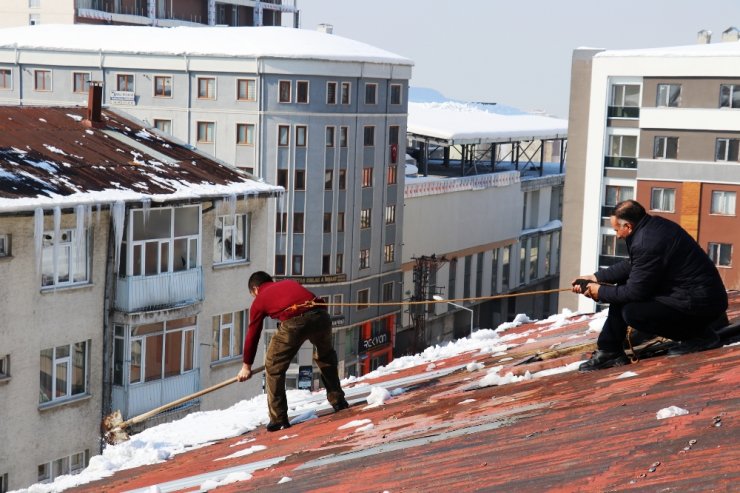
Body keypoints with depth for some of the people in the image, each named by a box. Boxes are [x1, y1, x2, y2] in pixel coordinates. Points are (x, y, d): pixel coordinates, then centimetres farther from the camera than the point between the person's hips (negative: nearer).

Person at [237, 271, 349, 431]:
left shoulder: (259, 300, 25)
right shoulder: (290, 283, 36)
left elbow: (252, 334, 29)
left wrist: (246, 365, 40)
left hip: (293, 322, -4)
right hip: (319, 315, 4)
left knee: (273, 368, 14)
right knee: (325, 356, 33)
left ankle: (278, 419, 14)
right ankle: (338, 401, 35)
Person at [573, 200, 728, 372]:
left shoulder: (647, 243, -24)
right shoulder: (652, 225, 5)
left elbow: (635, 291, -17)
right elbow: (631, 265, 18)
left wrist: (601, 292, -2)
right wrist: (596, 278, 15)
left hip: (701, 304, -10)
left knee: (631, 312, -20)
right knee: (621, 290, 11)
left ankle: (699, 335, -5)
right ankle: (608, 352, 15)